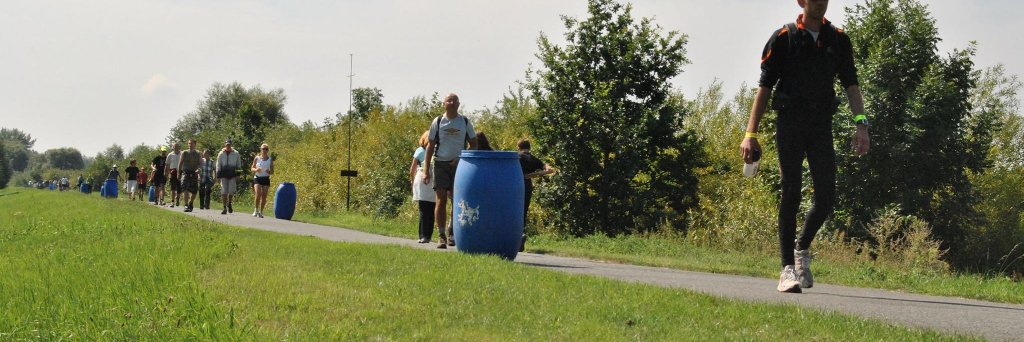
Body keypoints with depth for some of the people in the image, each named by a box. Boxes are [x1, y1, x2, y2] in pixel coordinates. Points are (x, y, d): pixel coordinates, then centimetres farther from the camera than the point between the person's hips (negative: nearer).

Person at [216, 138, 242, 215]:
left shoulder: (236, 154, 6)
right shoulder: (221, 154, 7)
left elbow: (239, 165, 12)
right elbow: (218, 165, 9)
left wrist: (238, 175, 6)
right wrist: (218, 175, 3)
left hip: (233, 175, -1)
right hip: (224, 175, 1)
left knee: (231, 191, -7)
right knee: (224, 192, -3)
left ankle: (229, 204, 20)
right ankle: (224, 208, 3)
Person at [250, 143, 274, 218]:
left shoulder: (270, 160, 4)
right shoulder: (257, 158, 2)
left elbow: (272, 172, 7)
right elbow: (252, 168, 7)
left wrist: (269, 172, -15)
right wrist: (256, 169, -15)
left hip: (266, 179, 1)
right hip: (257, 178, -1)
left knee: (264, 196, -1)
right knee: (258, 194, -19)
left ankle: (261, 212, 10)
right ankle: (256, 210, -5)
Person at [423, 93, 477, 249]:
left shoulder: (465, 122, 4)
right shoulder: (438, 122, 3)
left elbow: (474, 145, 9)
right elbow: (430, 146, 4)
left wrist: (462, 159, -7)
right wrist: (426, 170, -2)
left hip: (459, 165, 1)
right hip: (440, 164, -1)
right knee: (441, 201, -5)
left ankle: (452, 234, 15)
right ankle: (442, 237, -3)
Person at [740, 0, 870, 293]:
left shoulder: (839, 40, 10)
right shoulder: (784, 38, 1)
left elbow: (851, 85, 7)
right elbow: (765, 87, 1)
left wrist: (861, 124, -8)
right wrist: (750, 134, -6)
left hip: (821, 126, 3)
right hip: (790, 123, -3)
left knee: (826, 199, -3)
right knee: (791, 195, -7)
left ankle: (802, 248, 24)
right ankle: (788, 268, -3)